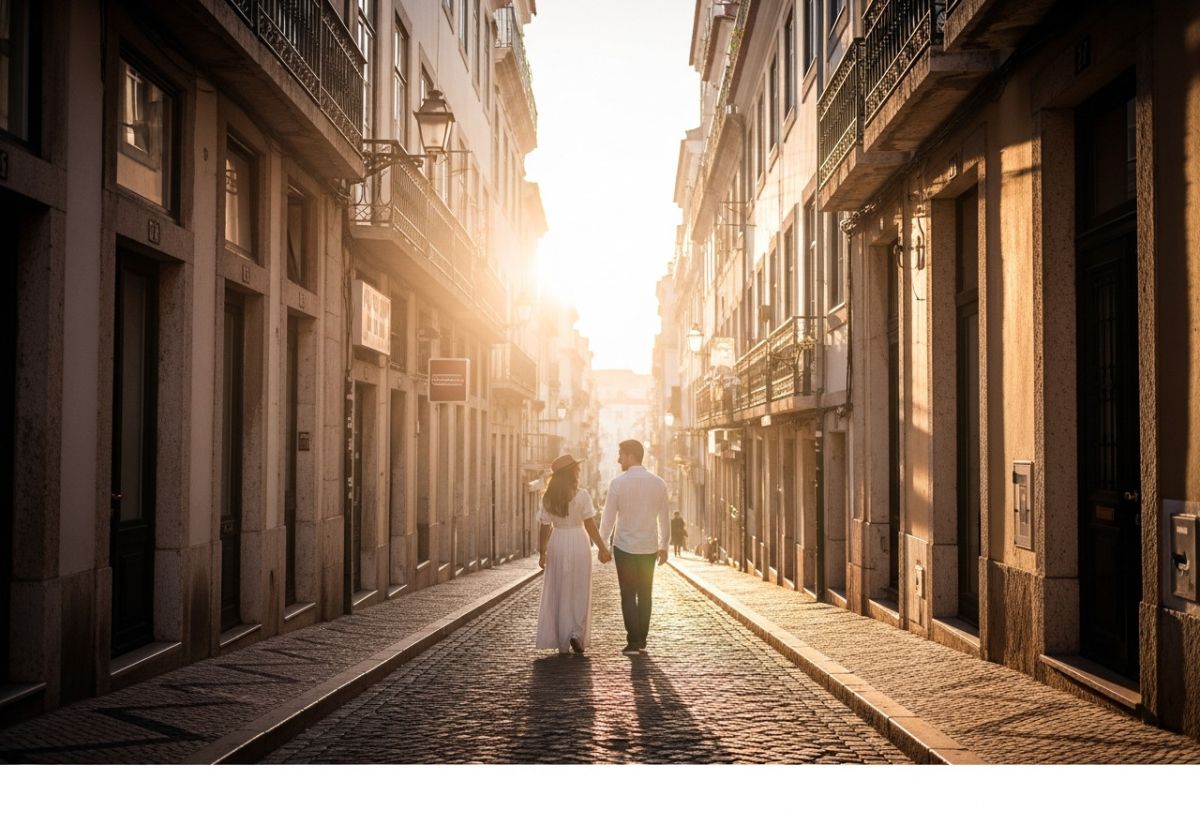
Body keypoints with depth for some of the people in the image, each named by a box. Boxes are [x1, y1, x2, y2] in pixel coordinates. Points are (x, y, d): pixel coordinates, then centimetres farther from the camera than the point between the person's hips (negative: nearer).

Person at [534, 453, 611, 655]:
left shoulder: (548, 498, 0)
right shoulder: (581, 495, -9)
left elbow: (545, 528, 1)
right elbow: (590, 525, -9)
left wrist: (542, 552, 10)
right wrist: (602, 548, -3)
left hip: (557, 545, 3)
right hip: (578, 543, -3)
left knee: (559, 594, 9)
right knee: (580, 593, 9)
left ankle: (562, 643, 11)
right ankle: (577, 634, -5)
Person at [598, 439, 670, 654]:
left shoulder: (618, 483, -10)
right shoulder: (658, 483, 1)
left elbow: (608, 517, -7)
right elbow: (664, 518, 6)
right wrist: (663, 546, 16)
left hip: (624, 547, -3)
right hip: (649, 547, 3)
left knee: (628, 595, 2)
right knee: (645, 594, 13)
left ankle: (633, 641, -3)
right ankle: (642, 639, 16)